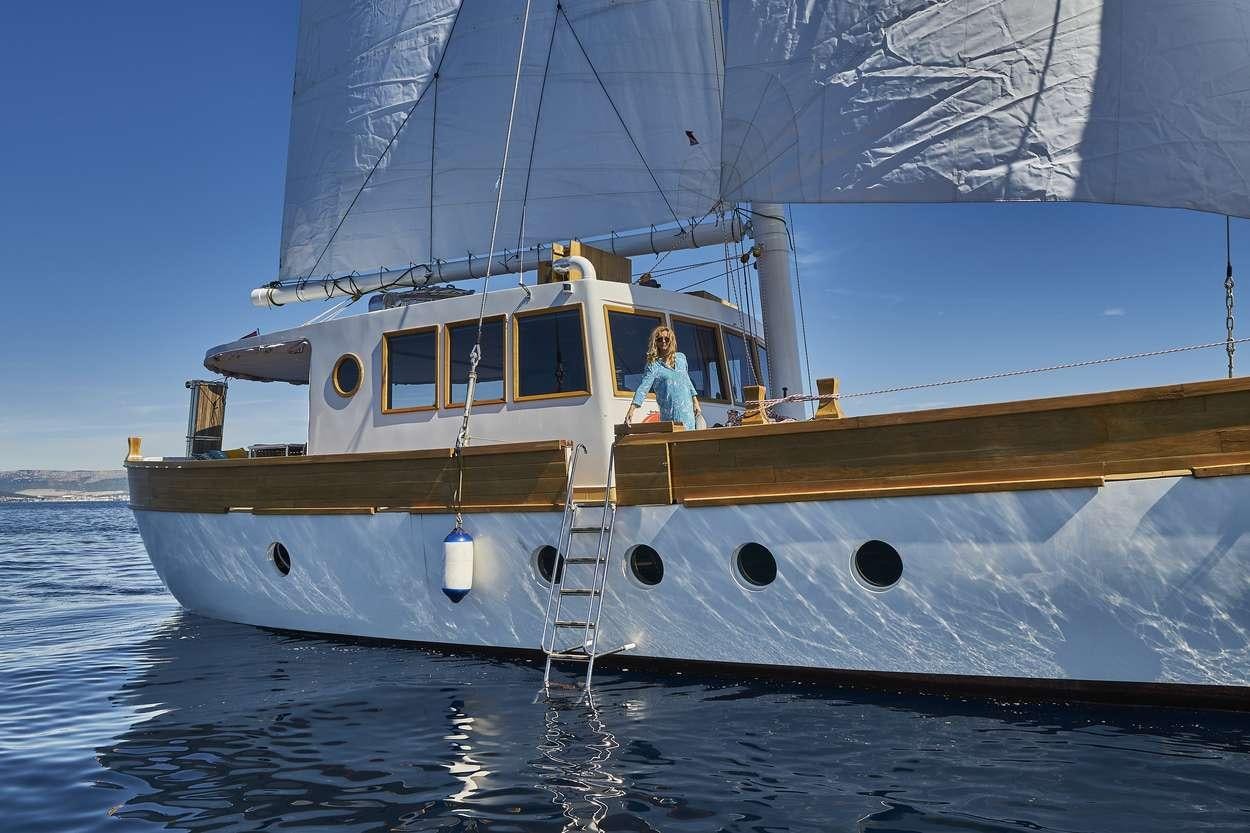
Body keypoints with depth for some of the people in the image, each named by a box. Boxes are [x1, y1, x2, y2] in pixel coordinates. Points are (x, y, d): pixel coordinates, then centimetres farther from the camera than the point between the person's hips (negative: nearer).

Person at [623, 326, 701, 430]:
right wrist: (632, 409, -23)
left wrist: (695, 402, 19)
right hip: (670, 412, -5)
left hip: (687, 409, 5)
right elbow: (643, 387, -11)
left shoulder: (681, 357, 13)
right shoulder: (653, 365, -2)